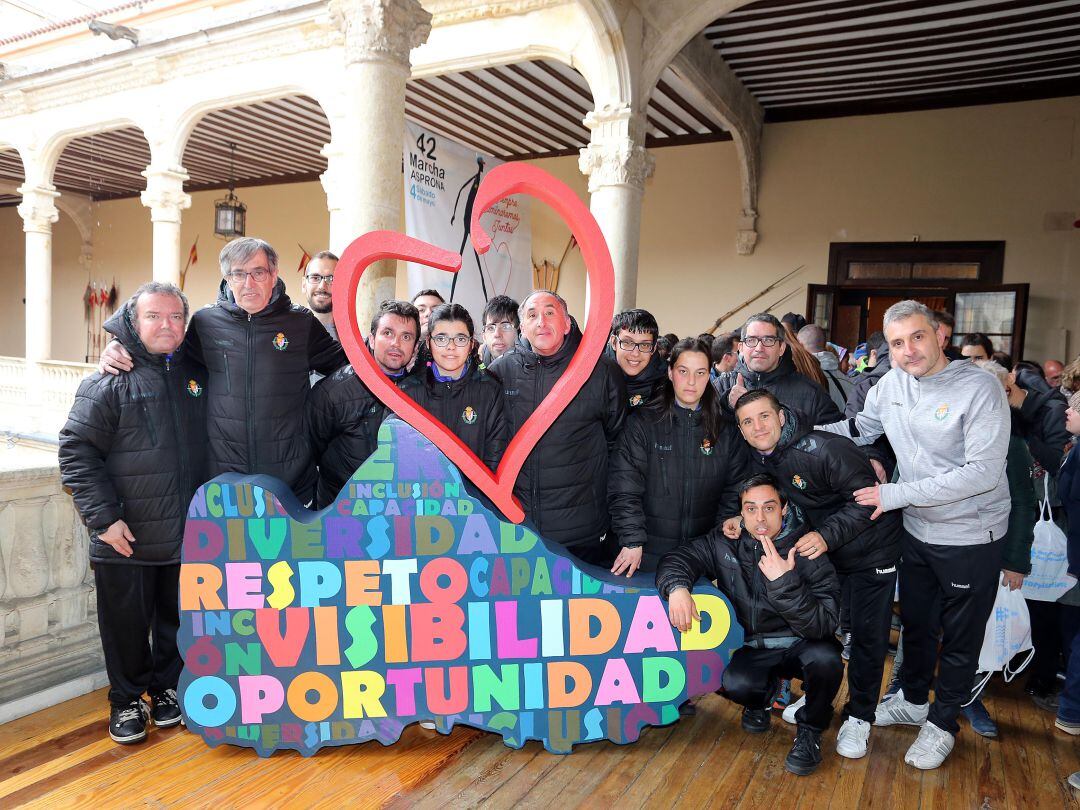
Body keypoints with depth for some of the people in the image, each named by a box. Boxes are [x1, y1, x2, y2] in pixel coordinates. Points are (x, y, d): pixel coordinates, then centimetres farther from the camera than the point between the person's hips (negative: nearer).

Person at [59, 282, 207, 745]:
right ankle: (127, 700, 29)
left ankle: (167, 689, 35)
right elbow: (77, 451, -9)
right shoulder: (109, 382, -8)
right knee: (126, 623, 9)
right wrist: (104, 517, -15)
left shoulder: (197, 376, 7)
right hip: (126, 538, -3)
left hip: (187, 534, 4)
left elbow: (213, 442, 19)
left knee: (176, 619, 16)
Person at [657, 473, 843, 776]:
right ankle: (763, 692, 13)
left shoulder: (807, 554, -18)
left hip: (800, 647, -2)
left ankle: (810, 730, -2)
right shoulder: (725, 543, -8)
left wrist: (784, 582, -38)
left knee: (825, 659, -35)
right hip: (752, 648, 2)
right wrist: (677, 587, -26)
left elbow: (823, 626, -25)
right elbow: (677, 559, -4)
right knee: (732, 683, -29)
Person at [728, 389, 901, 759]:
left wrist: (827, 535, -38)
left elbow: (867, 499, -28)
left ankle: (859, 717, 20)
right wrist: (739, 521, -15)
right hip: (823, 552, 6)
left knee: (868, 636, 3)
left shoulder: (824, 449, -30)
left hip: (871, 550, -6)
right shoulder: (759, 460, -6)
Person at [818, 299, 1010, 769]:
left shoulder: (979, 388, -22)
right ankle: (913, 700, 45)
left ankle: (943, 722, 34)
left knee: (960, 635, 13)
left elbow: (984, 473, -27)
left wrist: (895, 494, -28)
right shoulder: (891, 384, -5)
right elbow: (859, 429, 11)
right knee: (914, 621, 22)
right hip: (916, 531, 5)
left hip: (970, 538, -5)